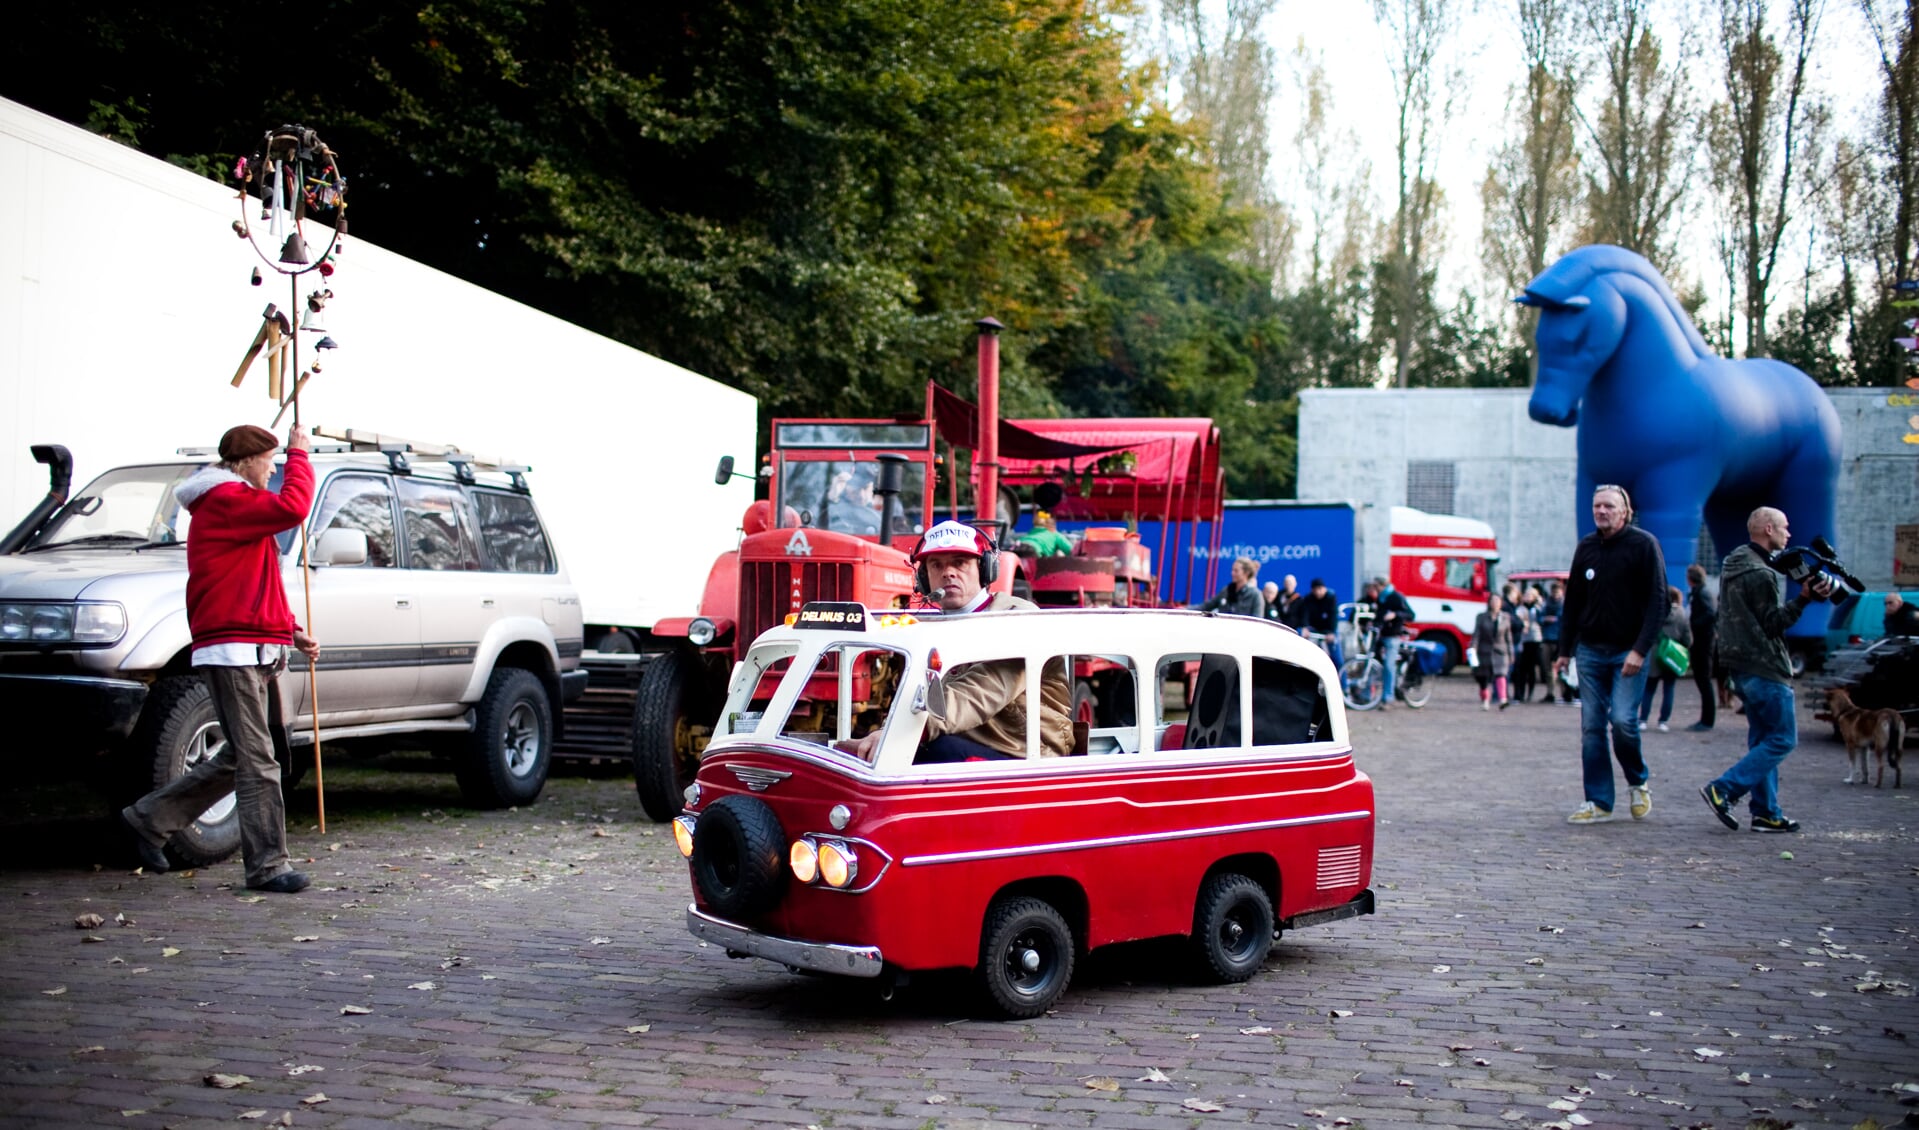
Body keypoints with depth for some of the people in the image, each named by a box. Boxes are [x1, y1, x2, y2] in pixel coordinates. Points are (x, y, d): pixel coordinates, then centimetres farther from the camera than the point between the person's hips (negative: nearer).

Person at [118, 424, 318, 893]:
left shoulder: (232, 504, 25)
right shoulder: (226, 500, -9)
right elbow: (292, 507, -25)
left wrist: (291, 630, 19)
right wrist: (299, 456, -10)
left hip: (257, 652, 10)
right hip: (234, 649, -10)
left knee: (240, 758, 14)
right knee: (256, 762, -9)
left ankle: (148, 819, 23)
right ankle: (268, 866, -8)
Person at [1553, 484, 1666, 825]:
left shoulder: (1643, 544, -5)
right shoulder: (1586, 547, 10)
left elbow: (1657, 601, -10)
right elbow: (1572, 602, 16)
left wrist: (1640, 650, -18)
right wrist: (1564, 651, 12)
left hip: (1629, 653, -5)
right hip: (1590, 651, 5)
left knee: (1623, 720, -15)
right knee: (1591, 727, 1)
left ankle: (1639, 781, 12)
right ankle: (1598, 803, 7)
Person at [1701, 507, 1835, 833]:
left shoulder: (1733, 563, 12)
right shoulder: (1760, 574, -19)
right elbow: (1774, 623, -16)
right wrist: (1804, 598, -20)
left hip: (1742, 665, 10)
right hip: (1764, 666, -10)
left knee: (1763, 738, 13)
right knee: (1782, 739, -4)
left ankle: (1766, 812, 13)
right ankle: (1723, 790, -10)